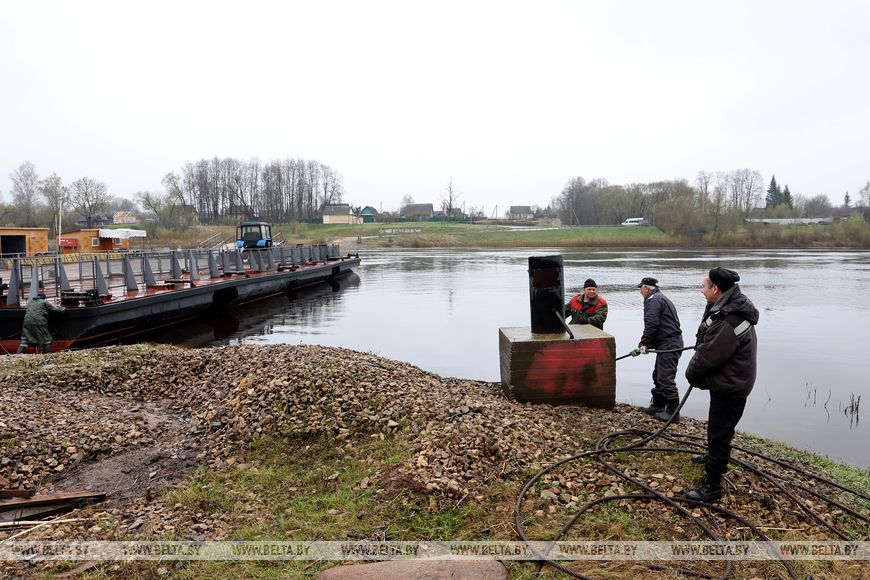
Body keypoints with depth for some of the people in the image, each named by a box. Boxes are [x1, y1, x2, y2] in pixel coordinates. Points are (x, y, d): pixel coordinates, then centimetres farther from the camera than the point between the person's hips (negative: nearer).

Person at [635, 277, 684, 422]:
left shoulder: (653, 300, -11)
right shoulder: (660, 298, 23)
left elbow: (651, 324, -22)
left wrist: (644, 343, -12)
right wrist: (645, 345, 17)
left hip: (668, 344, -11)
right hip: (673, 342, 11)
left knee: (666, 378, -8)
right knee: (659, 376, 18)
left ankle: (673, 412, -5)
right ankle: (657, 406, 26)